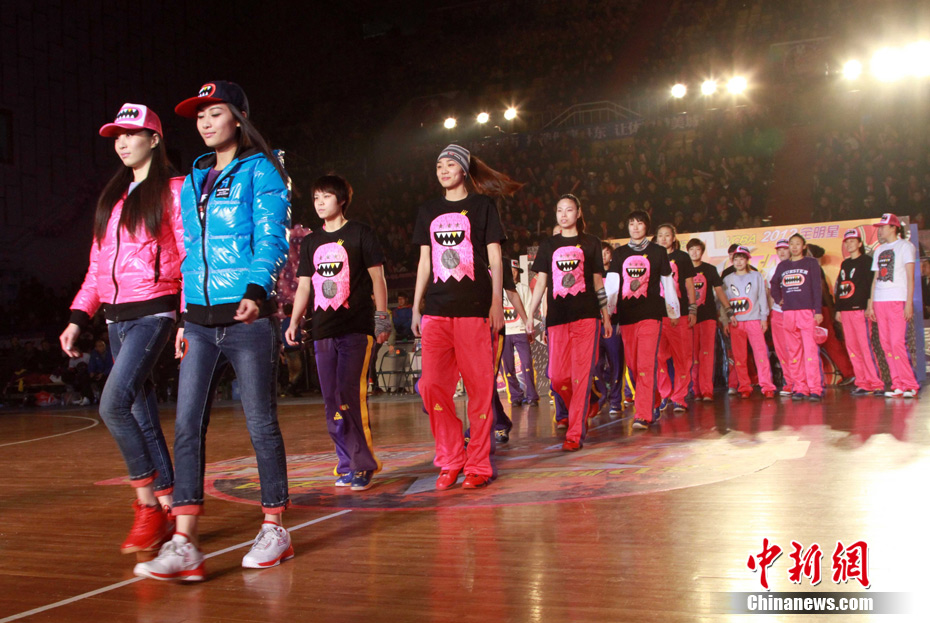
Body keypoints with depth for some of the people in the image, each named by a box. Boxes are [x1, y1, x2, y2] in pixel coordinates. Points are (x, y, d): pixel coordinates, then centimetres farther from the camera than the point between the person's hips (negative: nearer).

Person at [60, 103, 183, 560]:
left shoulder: (172, 191, -1)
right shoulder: (112, 199, 20)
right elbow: (98, 268, 19)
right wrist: (78, 319, 10)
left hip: (153, 312, -7)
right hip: (116, 317, 7)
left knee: (114, 405, -20)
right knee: (142, 417, 6)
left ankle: (148, 506, -10)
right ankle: (168, 510, 12)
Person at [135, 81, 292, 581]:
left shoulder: (261, 172, 0)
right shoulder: (194, 180, 18)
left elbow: (271, 240, -10)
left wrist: (256, 291, -27)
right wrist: (186, 317, 16)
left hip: (247, 317, -6)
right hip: (201, 321, 6)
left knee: (261, 424, 1)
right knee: (187, 425, -3)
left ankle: (274, 531, 15)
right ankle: (184, 545, -2)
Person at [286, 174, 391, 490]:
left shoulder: (360, 234, 4)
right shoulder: (311, 242, 17)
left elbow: (378, 278, 3)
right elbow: (304, 286, 18)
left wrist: (382, 317, -3)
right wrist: (294, 323, 7)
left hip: (357, 329, -5)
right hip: (323, 331, 5)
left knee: (351, 396, -15)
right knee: (332, 403, 5)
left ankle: (363, 464, -5)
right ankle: (347, 464, 13)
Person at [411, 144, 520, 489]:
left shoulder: (482, 205, 7)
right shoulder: (428, 211, 17)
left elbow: (494, 257, 4)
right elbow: (425, 261, 18)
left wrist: (497, 302, -4)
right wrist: (416, 308, 13)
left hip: (474, 308, -3)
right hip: (436, 309, 4)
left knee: (479, 385, -3)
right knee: (432, 385, -4)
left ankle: (478, 464, 6)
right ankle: (450, 460, 10)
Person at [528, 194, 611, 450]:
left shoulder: (590, 243, 10)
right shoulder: (548, 245, 14)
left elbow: (598, 281, 12)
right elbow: (541, 282, 12)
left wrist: (606, 316, 10)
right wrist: (530, 314, 5)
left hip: (586, 316, -2)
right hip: (557, 316, 2)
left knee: (581, 375, -8)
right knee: (557, 377, -1)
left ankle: (575, 433, -7)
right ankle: (580, 413, 24)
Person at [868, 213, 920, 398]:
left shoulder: (905, 246, 2)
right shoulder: (879, 250, 19)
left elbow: (910, 276, -4)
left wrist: (909, 302, -13)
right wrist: (870, 304, 13)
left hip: (897, 301, -6)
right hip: (880, 301, 6)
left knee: (897, 343, -12)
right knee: (886, 345, 2)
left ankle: (910, 385, -4)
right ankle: (898, 386, 6)